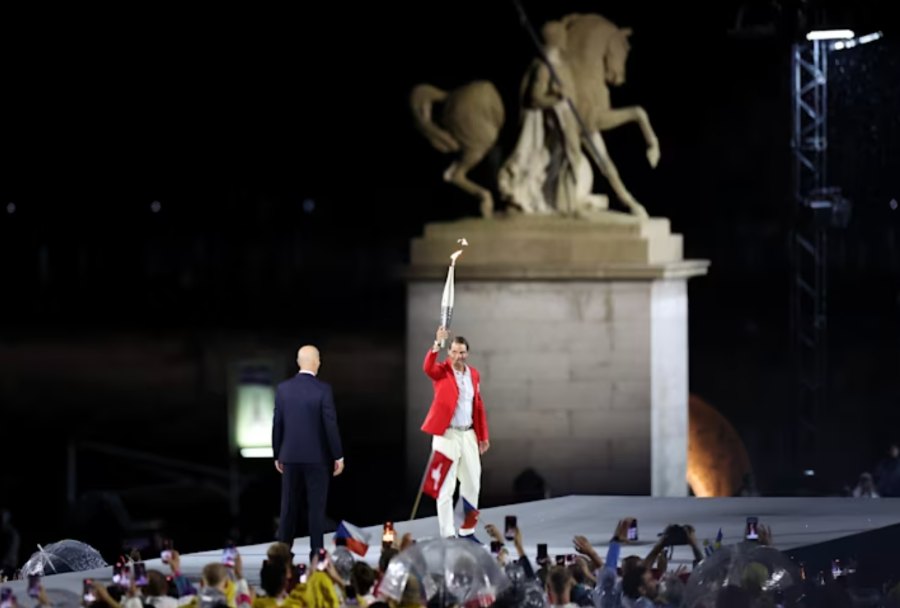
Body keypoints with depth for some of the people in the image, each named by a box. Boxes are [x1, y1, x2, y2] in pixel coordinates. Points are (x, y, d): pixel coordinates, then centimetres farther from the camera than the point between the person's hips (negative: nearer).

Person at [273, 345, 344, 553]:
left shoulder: (283, 388, 0)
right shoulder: (323, 389, -11)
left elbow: (277, 424, 3)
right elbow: (330, 424, -11)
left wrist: (277, 455, 13)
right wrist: (338, 456, -4)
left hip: (290, 456, 3)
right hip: (316, 456, -3)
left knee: (288, 506, 8)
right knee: (316, 506, 1)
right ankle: (317, 551, 0)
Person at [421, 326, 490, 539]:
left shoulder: (473, 374, 10)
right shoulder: (442, 371, -5)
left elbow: (478, 407, 13)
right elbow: (428, 367, -29)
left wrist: (483, 436, 13)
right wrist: (437, 344, -41)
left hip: (468, 434, 5)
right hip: (446, 434, -5)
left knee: (472, 484, 10)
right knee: (446, 487, -3)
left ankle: (467, 531, 22)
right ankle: (448, 535, -1)